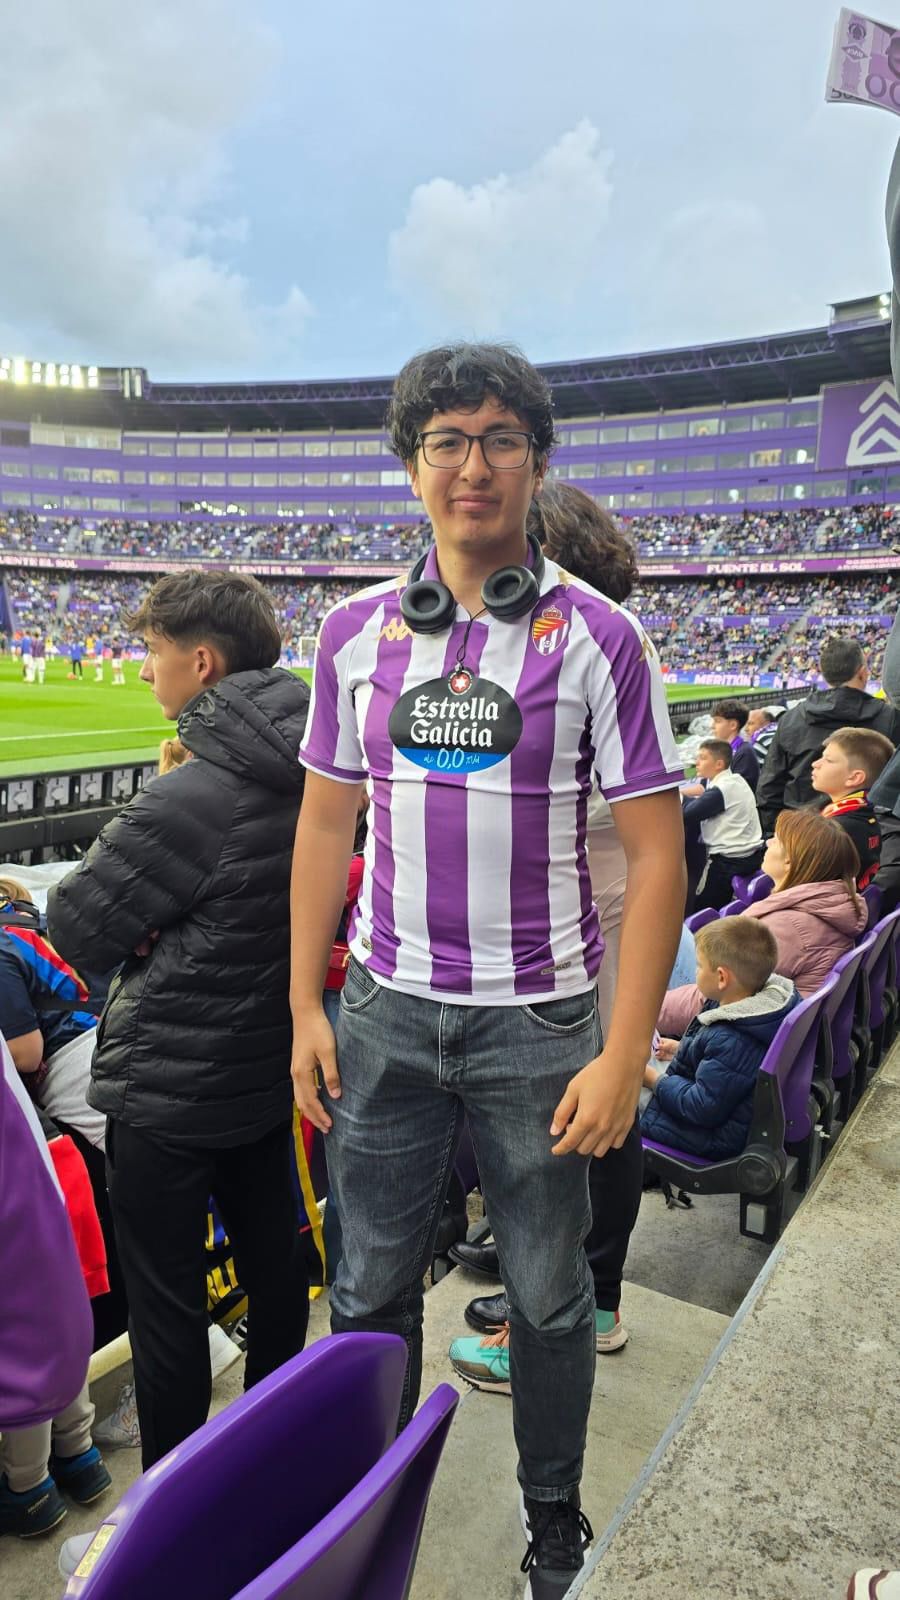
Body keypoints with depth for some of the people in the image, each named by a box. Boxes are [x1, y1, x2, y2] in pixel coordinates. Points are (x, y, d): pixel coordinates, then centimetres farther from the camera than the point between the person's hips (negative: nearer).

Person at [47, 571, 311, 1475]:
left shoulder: (185, 801, -25)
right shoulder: (308, 774, -2)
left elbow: (75, 929, -14)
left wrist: (134, 827, -3)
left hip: (168, 1090, -8)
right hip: (268, 1070, 8)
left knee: (165, 1301, 11)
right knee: (274, 1264, 22)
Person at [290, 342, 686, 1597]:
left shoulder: (596, 636, -7)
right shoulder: (357, 631, 2)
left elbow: (655, 854, -7)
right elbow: (326, 824, 7)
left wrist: (624, 1053, -11)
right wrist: (306, 1006, 4)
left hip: (539, 1021, -2)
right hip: (386, 1011, 3)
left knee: (548, 1297, 15)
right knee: (371, 1290, 16)